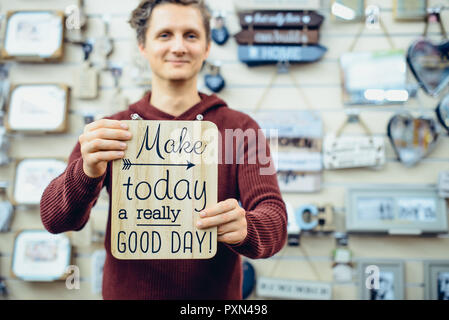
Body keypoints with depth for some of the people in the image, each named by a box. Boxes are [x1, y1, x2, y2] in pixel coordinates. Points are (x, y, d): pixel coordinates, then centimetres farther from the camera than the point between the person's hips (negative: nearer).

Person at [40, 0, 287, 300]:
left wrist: (244, 229, -37)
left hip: (217, 295, 0)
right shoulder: (107, 133, -4)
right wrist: (87, 173, -33)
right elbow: (55, 219, -12)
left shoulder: (241, 129, -7)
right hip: (126, 291, 1)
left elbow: (274, 219, -14)